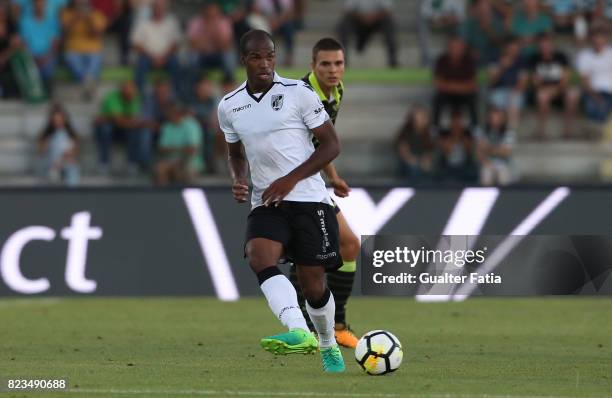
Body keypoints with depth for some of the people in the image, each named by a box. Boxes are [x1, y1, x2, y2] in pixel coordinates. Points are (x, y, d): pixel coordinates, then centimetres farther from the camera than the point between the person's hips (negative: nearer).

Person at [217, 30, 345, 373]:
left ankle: (329, 347, 27)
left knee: (313, 281, 0)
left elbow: (331, 145, -3)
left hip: (308, 199, -2)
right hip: (265, 203, 3)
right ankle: (299, 331, -46)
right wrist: (239, 180, 3)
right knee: (260, 258, -28)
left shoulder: (298, 93, -4)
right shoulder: (229, 107, 9)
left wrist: (291, 179, -13)